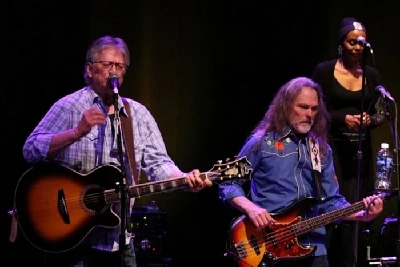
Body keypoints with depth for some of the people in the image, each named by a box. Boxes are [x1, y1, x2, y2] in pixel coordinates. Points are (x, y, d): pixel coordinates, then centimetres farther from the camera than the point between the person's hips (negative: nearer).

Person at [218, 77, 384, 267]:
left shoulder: (321, 149, 13)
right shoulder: (261, 142, -1)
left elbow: (331, 201, 11)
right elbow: (228, 185, 0)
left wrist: (362, 214, -6)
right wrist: (250, 208, -18)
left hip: (313, 249, 4)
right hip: (269, 249, -4)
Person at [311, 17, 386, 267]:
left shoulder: (371, 75, 8)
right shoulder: (324, 71, -2)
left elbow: (380, 114, 10)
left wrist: (370, 120, -13)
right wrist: (342, 119, -19)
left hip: (360, 149, 3)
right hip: (331, 146, -3)